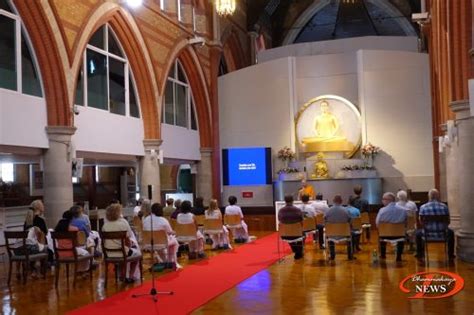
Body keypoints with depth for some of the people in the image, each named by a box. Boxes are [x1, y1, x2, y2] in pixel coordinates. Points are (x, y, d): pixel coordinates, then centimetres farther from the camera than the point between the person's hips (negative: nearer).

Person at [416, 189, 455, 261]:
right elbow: (448, 222, 6)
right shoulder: (444, 206, -4)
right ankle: (450, 255, 41)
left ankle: (420, 255, 34)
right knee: (451, 232, 35)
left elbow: (421, 221, 4)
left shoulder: (423, 207, -8)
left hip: (428, 235, -1)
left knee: (418, 233, 32)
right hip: (442, 234, 1)